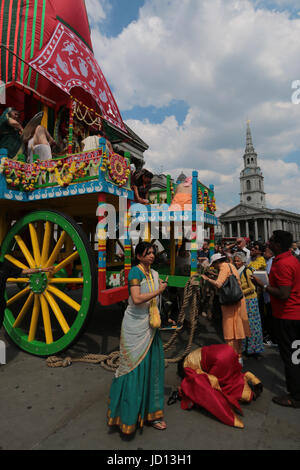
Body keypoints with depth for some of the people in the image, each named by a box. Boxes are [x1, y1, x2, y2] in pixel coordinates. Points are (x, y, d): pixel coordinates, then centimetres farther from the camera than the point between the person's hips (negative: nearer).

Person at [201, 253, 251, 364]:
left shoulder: (224, 267, -12)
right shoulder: (231, 266, 13)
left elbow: (218, 284, -26)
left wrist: (207, 278, -14)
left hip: (231, 302, -8)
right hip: (238, 300, 9)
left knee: (231, 329, -1)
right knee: (237, 329, 15)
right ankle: (239, 356, 26)